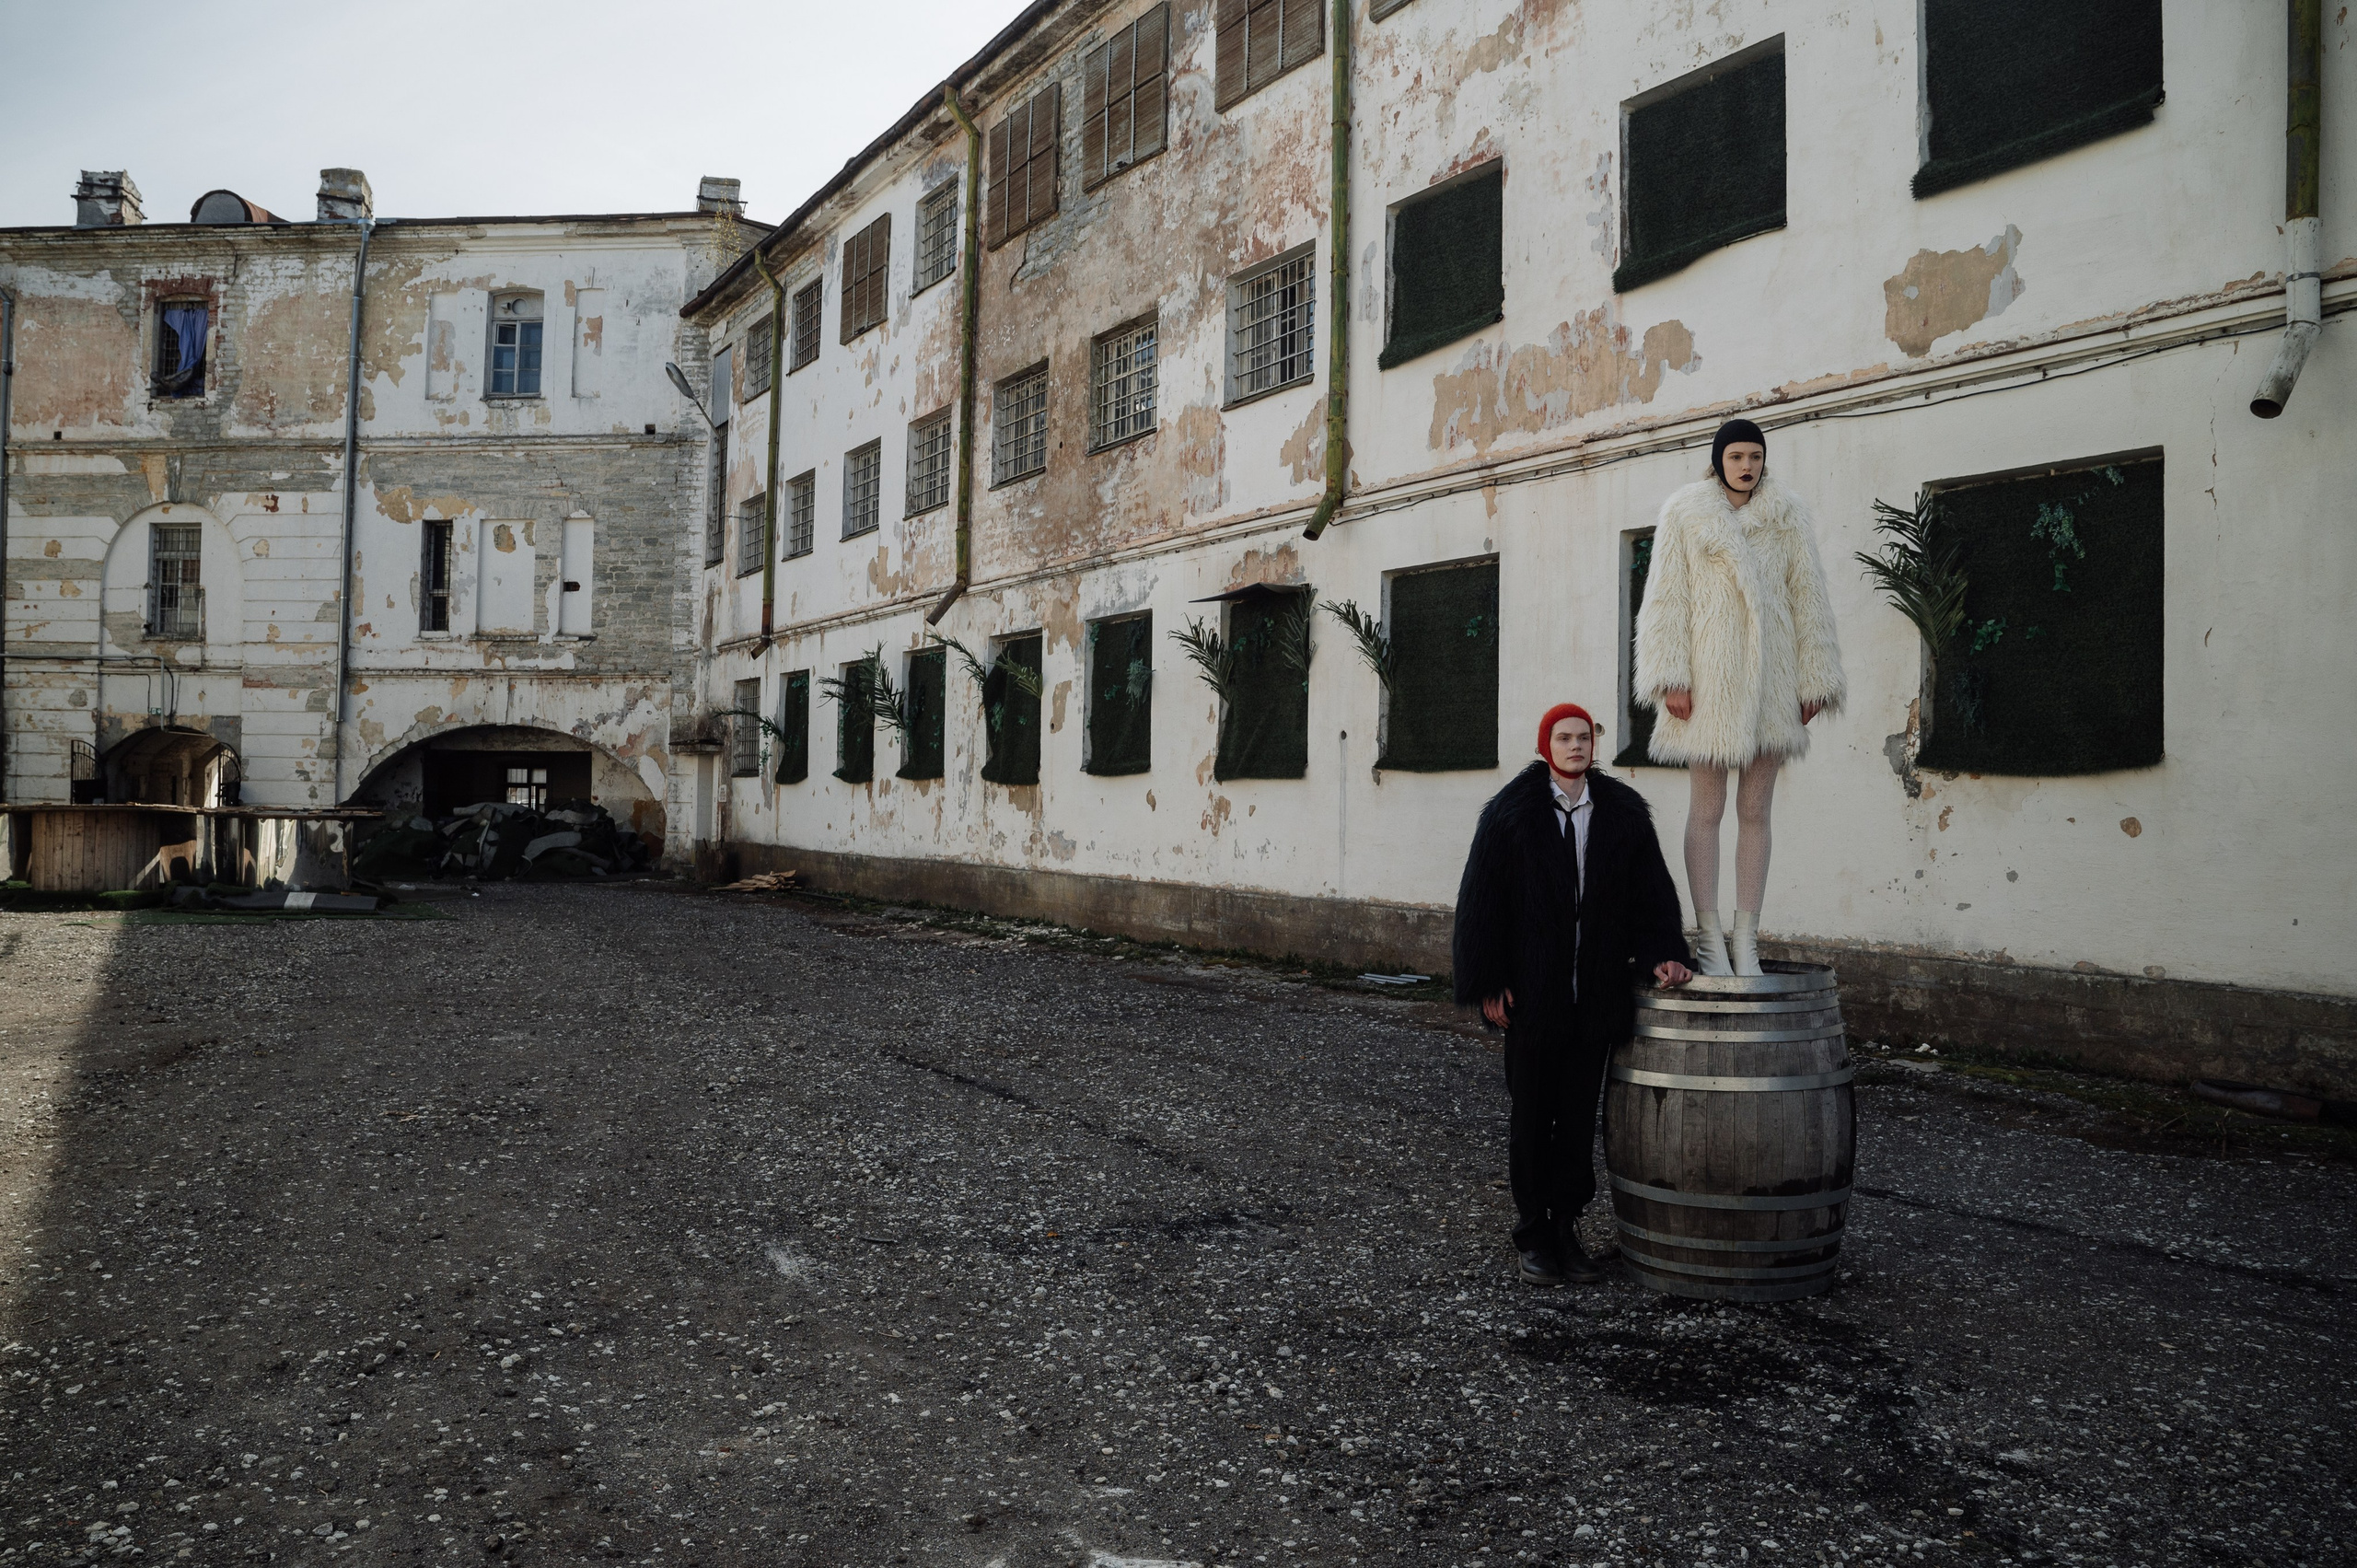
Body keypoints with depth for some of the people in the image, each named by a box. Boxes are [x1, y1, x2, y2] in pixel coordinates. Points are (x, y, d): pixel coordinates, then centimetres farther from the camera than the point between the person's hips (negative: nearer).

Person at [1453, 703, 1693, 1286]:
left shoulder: (1623, 814, 5)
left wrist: (1659, 954, -7)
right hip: (1531, 994, -3)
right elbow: (1481, 899, -5)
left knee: (1579, 1115, 9)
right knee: (1532, 1115, 7)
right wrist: (1487, 983, -9)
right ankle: (1533, 1235, 18)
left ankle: (1566, 1228, 22)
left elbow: (1650, 890, 8)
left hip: (1596, 993, 3)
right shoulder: (1510, 813, -4)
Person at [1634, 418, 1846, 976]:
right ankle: (1710, 939, 2)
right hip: (1709, 675, -2)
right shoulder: (1684, 513, 5)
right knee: (1706, 809, -1)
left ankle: (1746, 940, 9)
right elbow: (1665, 598, 0)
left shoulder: (1788, 517, 11)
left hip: (1769, 679, 3)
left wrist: (1814, 679, 3)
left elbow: (1808, 599, 9)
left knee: (1755, 811, 4)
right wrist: (1670, 676, -10)